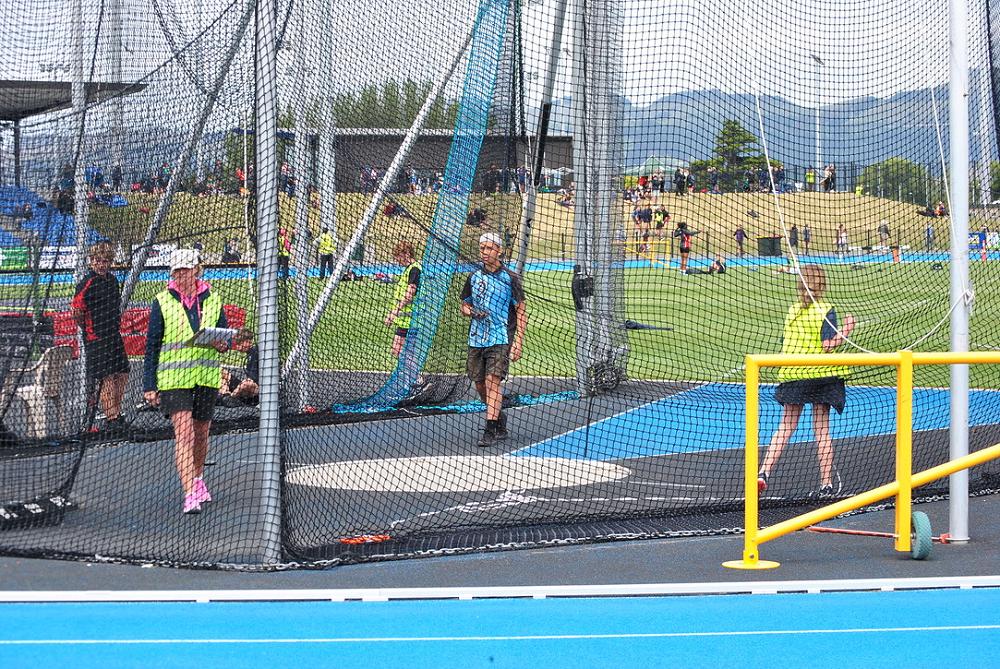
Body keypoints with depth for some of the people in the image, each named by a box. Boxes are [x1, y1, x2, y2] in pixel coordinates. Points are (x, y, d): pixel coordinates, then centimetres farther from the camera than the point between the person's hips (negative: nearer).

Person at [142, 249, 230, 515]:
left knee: (201, 433, 14)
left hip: (206, 377, 3)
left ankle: (198, 480, 38)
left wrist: (222, 344, -10)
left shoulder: (212, 300, 6)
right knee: (184, 432, -15)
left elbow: (225, 336, 16)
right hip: (173, 379, -3)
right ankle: (190, 495, -20)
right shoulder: (162, 302, -1)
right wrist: (149, 386, -4)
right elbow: (151, 346, 0)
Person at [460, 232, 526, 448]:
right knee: (480, 385, 7)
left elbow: (521, 312, -2)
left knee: (492, 380, -17)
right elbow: (464, 306, 20)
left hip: (501, 339, -5)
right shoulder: (474, 277, 10)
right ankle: (499, 418, 30)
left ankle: (490, 431, -19)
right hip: (476, 339, 5)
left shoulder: (510, 278, -3)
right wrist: (472, 312, -5)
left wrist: (518, 342, -10)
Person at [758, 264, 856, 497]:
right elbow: (828, 345, -16)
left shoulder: (793, 310, 5)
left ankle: (764, 471, -6)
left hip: (792, 374, 3)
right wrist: (845, 332, -2)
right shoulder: (825, 310, -9)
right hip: (822, 374, -3)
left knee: (785, 427, 8)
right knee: (822, 429, 5)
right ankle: (827, 483, 9)